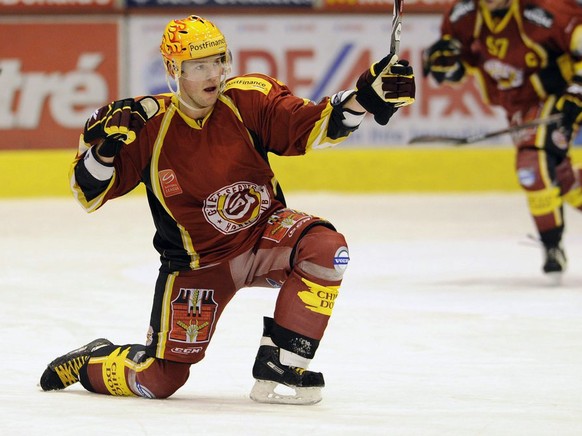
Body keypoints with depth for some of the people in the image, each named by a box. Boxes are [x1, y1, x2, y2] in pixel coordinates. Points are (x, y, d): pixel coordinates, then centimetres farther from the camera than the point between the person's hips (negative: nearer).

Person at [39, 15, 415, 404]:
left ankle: (279, 367, -20)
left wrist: (363, 99, -37)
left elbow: (312, 127, -20)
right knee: (160, 379, -3)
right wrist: (104, 149, -32)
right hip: (197, 262, -1)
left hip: (263, 233, 1)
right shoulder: (150, 124, -15)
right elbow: (91, 194, -11)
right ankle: (89, 361, 32)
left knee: (324, 247, -31)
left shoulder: (247, 99, -14)